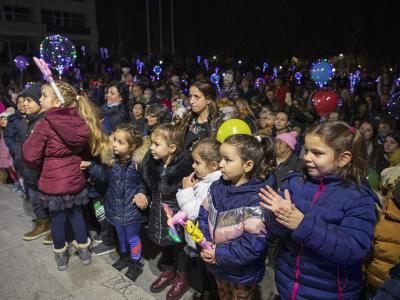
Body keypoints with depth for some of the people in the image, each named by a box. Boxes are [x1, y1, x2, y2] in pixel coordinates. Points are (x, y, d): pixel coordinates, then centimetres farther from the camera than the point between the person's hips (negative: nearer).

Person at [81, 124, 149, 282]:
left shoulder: (137, 164, -21)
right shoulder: (112, 163, -6)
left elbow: (144, 184, -9)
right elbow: (104, 175, 13)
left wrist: (141, 194, -26)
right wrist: (91, 166, 4)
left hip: (132, 208, -5)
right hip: (116, 208, 5)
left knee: (132, 238, 12)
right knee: (121, 235, 24)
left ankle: (136, 263, 35)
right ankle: (124, 257, 49)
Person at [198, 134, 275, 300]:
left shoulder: (255, 201, -27)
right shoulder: (217, 187, -5)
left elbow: (254, 246, -29)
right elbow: (204, 215, 2)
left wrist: (219, 254, -23)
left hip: (242, 275, -6)